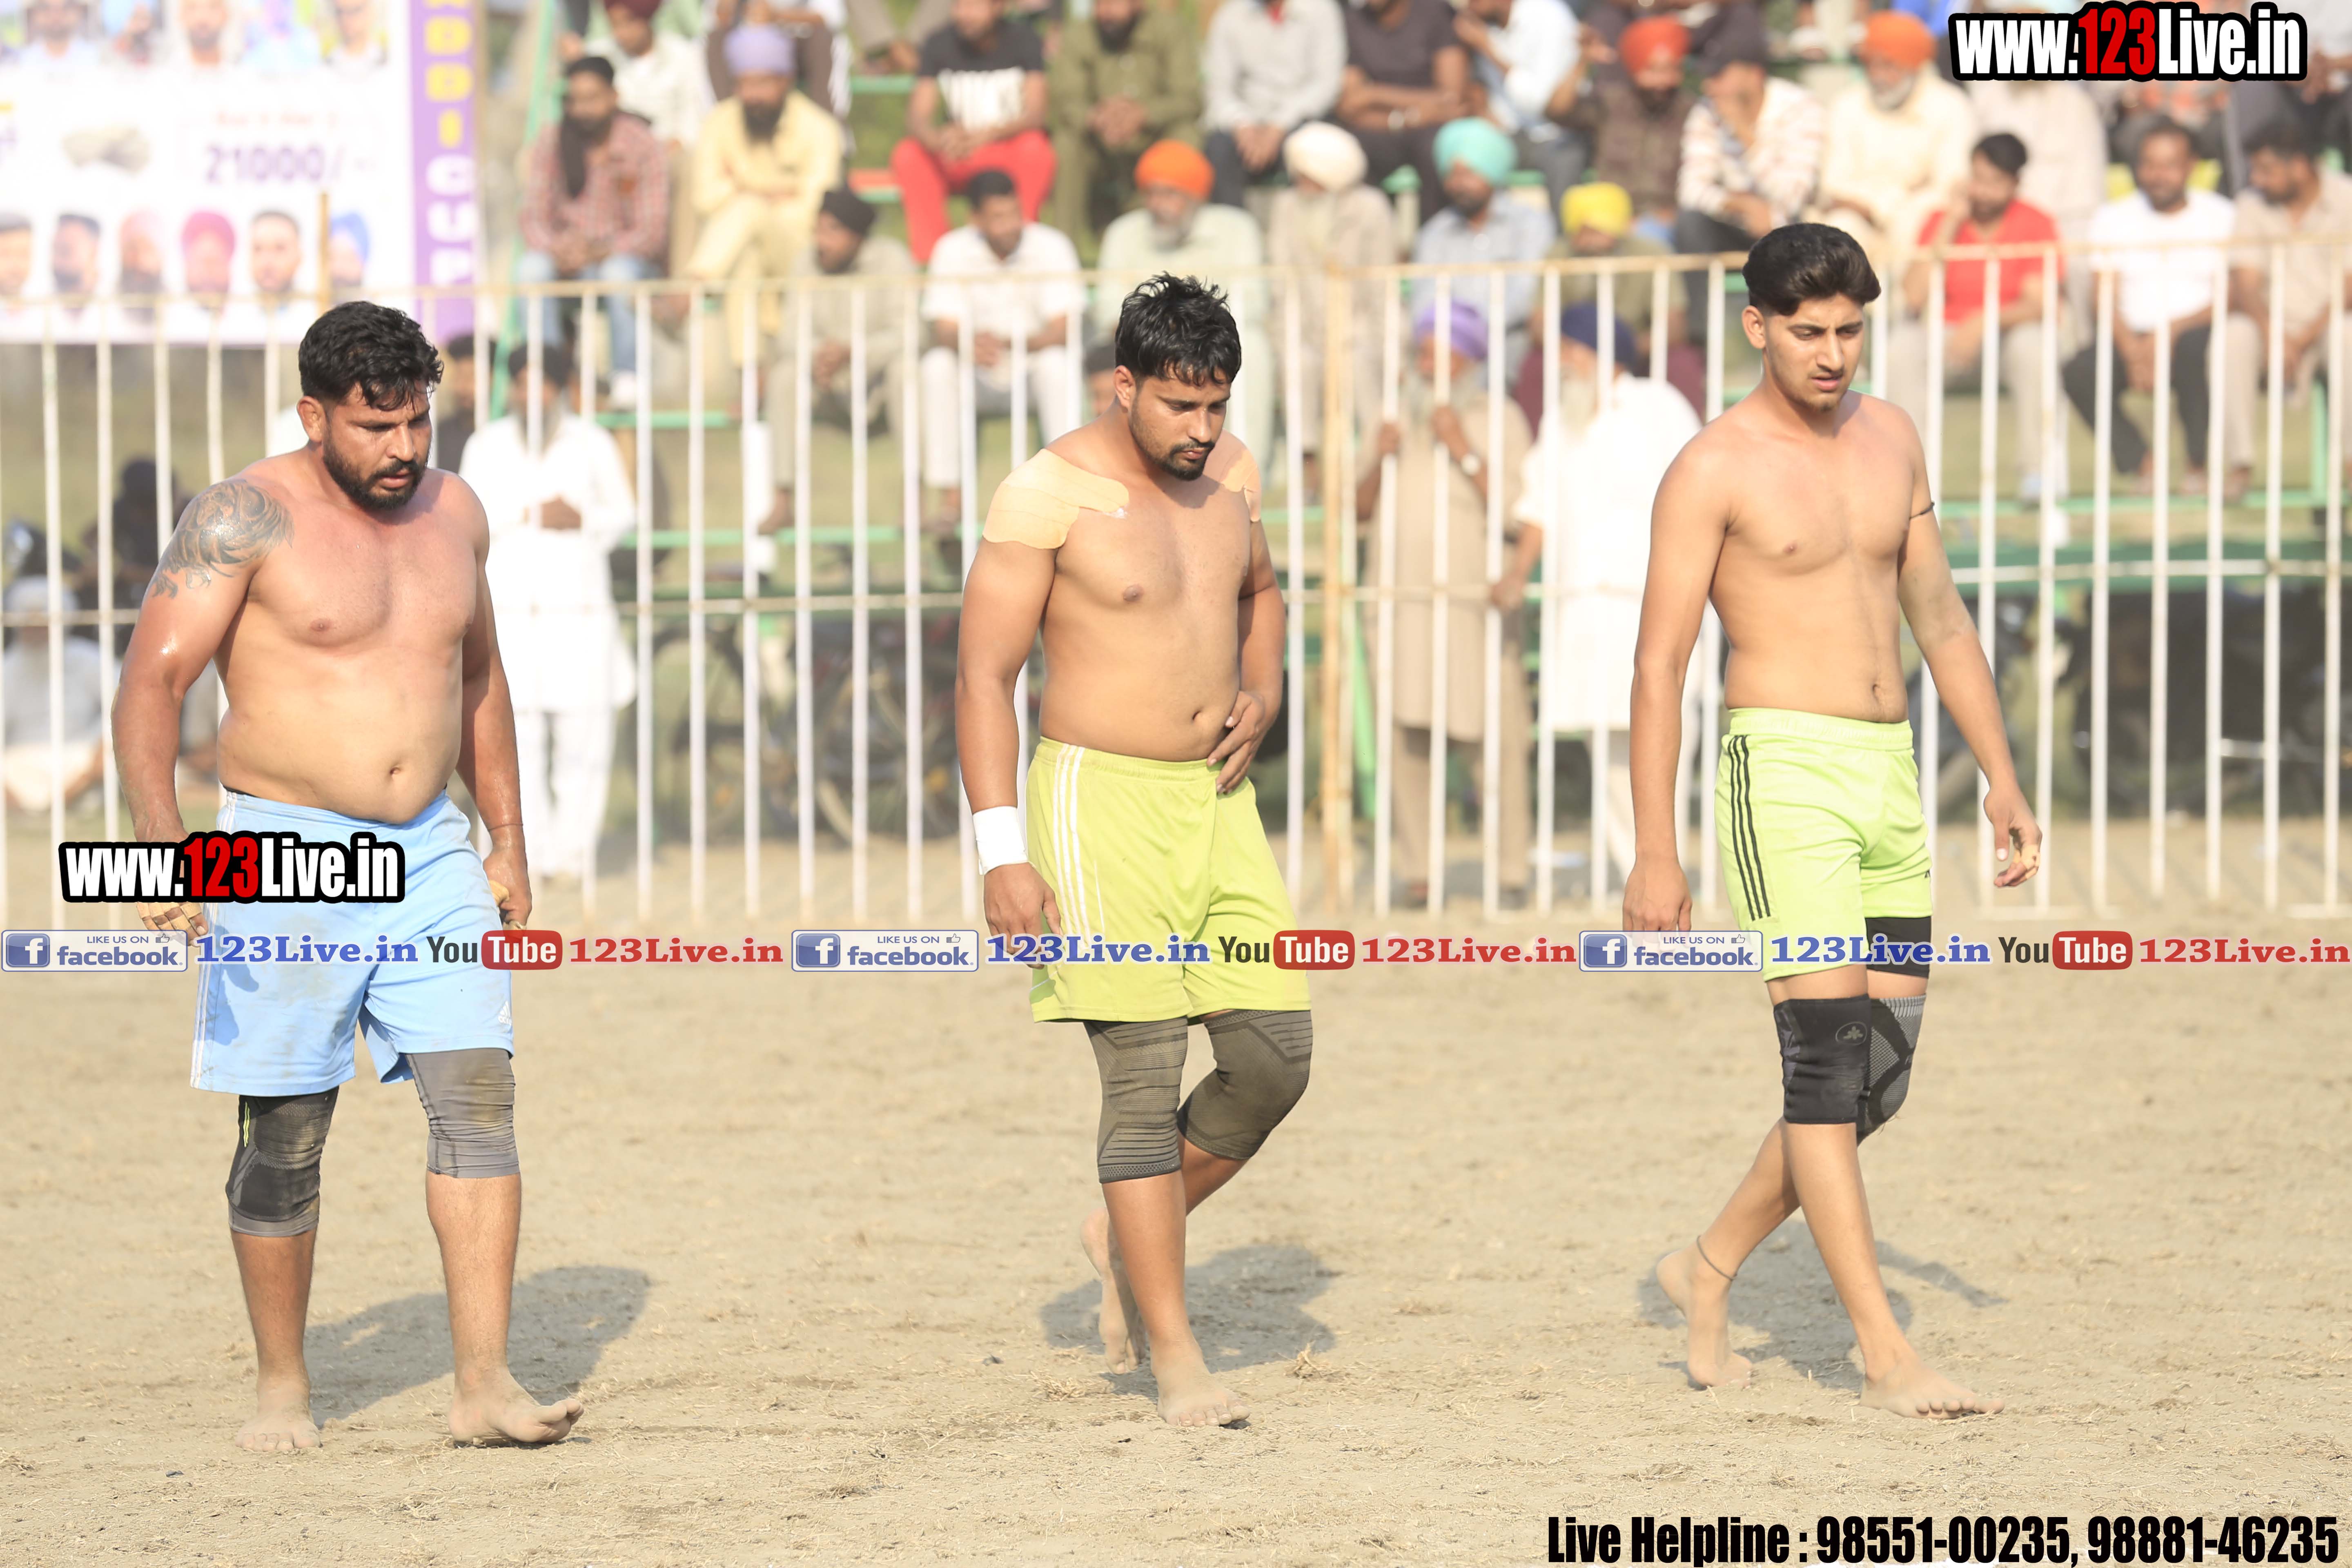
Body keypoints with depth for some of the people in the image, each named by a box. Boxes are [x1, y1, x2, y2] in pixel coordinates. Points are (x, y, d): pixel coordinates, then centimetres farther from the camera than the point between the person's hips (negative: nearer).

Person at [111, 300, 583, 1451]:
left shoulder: (452, 513, 10)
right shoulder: (246, 518, -9)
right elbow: (153, 679, -14)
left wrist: (507, 839, 21)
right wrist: (162, 840, -25)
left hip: (429, 854, 5)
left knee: (477, 1090, -9)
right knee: (285, 1137, 1)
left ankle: (484, 1382, -11)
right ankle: (281, 1387, 17)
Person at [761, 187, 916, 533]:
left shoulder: (891, 260, -15)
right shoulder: (805, 263, -3)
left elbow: (906, 336, -21)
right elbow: (792, 337, -3)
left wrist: (850, 352, -34)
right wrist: (818, 356, -26)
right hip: (834, 391, 3)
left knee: (904, 365, -35)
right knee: (785, 372, -25)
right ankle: (782, 501, -24)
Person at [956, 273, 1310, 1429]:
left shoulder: (1229, 470, 8)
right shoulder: (1049, 495, -11)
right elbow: (983, 676, -11)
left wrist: (1263, 690, 7)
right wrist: (1002, 851, -17)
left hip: (1217, 802, 7)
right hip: (1101, 802, -7)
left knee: (1276, 1055, 2)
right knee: (1144, 1076, -8)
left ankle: (1133, 1235, 25)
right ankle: (1174, 1356, -3)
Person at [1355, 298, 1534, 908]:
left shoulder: (1500, 420, 0)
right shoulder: (1400, 415, 12)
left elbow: (1516, 514, -9)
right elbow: (1361, 508, 13)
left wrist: (1464, 453, -16)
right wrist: (1379, 460, -6)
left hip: (1477, 601, -4)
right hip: (1403, 600, 4)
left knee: (1496, 742, -6)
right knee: (1407, 741, -3)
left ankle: (1512, 874, 0)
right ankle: (1419, 875, 1)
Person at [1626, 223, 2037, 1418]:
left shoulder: (1890, 440, 12)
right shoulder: (1714, 470, -6)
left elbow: (1939, 618, 20)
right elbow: (1659, 663, -8)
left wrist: (2002, 779, 16)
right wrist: (1655, 857, -12)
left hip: (1890, 776, 7)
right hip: (1783, 769, -7)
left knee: (1883, 1071, 6)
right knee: (1828, 1052, -12)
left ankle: (1711, 1268, 25)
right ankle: (1887, 1360, -14)